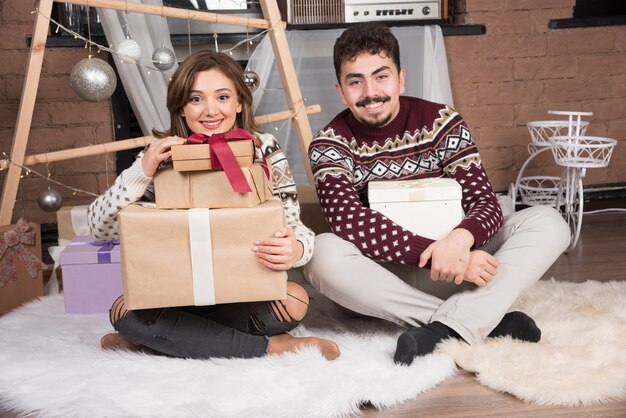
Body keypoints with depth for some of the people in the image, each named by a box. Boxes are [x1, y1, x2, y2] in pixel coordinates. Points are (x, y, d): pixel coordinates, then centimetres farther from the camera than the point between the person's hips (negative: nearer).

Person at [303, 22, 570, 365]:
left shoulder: (441, 122, -3)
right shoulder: (331, 144, -9)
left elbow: (485, 202, -11)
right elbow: (349, 222, -26)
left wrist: (461, 239, -35)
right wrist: (436, 254, -37)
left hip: (449, 263, 3)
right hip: (379, 279, -2)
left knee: (548, 223, -16)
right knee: (324, 253, -35)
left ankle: (443, 330, -36)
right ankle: (487, 319, -29)